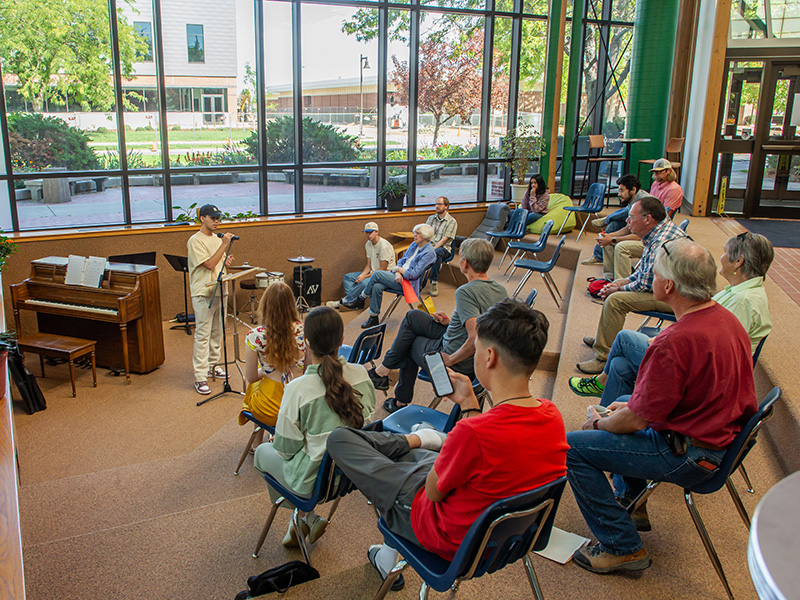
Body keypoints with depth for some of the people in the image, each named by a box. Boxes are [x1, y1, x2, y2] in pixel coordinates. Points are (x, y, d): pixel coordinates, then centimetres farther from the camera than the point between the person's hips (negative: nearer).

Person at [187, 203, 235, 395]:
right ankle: (200, 377, -6)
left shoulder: (217, 238, 14)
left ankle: (212, 366, 30)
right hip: (203, 293, -8)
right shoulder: (196, 241, -11)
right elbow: (209, 264, -20)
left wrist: (226, 261, 2)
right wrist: (224, 244, -20)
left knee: (217, 333, 15)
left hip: (219, 291, 8)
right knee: (202, 335, -7)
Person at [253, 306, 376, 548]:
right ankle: (303, 519, 32)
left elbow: (286, 450, -16)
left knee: (263, 452, 23)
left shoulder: (297, 389, -27)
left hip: (316, 481, -5)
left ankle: (308, 518, 25)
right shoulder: (361, 373, -12)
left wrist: (278, 443, 7)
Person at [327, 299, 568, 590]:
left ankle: (413, 441, 19)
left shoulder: (471, 433, -38)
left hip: (449, 540, -7)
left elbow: (433, 491, -19)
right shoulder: (552, 415, -15)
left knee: (339, 438, -2)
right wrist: (469, 403, 7)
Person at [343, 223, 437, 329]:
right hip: (399, 277, 8)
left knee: (377, 274, -20)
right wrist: (397, 273, -8)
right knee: (377, 287, -20)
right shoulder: (414, 245, 14)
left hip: (408, 283, -8)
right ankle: (374, 318, -11)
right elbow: (401, 260, 13)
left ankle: (360, 300, -3)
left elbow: (414, 274, -19)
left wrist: (398, 269, -6)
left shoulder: (428, 253, -13)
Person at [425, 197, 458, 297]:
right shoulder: (431, 218, 18)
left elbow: (445, 239, -9)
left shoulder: (451, 221, 1)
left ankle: (434, 282, -33)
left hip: (443, 248, -4)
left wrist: (433, 248, -21)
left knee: (436, 253, -40)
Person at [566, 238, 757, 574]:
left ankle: (622, 547, 2)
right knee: (622, 407, 29)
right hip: (721, 437, 10)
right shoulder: (728, 319, -1)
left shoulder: (674, 343, -32)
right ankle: (630, 504, 37)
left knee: (573, 447, -8)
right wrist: (631, 405, 12)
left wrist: (598, 423, -2)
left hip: (687, 457, -10)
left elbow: (637, 419, -23)